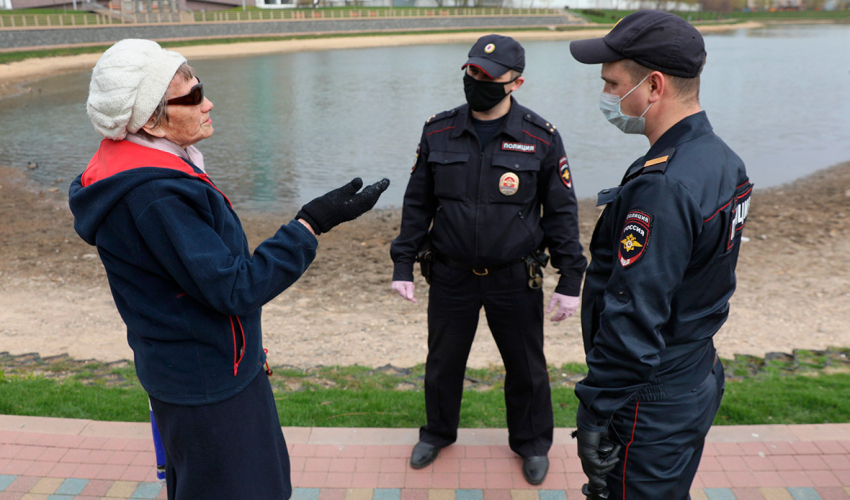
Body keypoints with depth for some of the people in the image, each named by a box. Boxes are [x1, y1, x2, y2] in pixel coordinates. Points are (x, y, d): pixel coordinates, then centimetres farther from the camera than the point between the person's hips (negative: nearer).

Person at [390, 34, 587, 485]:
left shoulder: (541, 139, -9)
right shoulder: (438, 132, -2)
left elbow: (562, 212, -3)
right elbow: (417, 203, 5)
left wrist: (570, 281, -5)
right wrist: (403, 264, 3)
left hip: (516, 278, -2)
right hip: (451, 276, 2)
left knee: (526, 367, 13)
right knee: (442, 362, 17)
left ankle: (532, 443, 38)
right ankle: (438, 433, 43)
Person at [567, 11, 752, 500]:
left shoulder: (661, 188, -28)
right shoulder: (724, 160, 3)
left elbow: (632, 323, -28)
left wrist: (596, 418, -20)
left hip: (650, 405, -9)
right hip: (699, 381, 10)